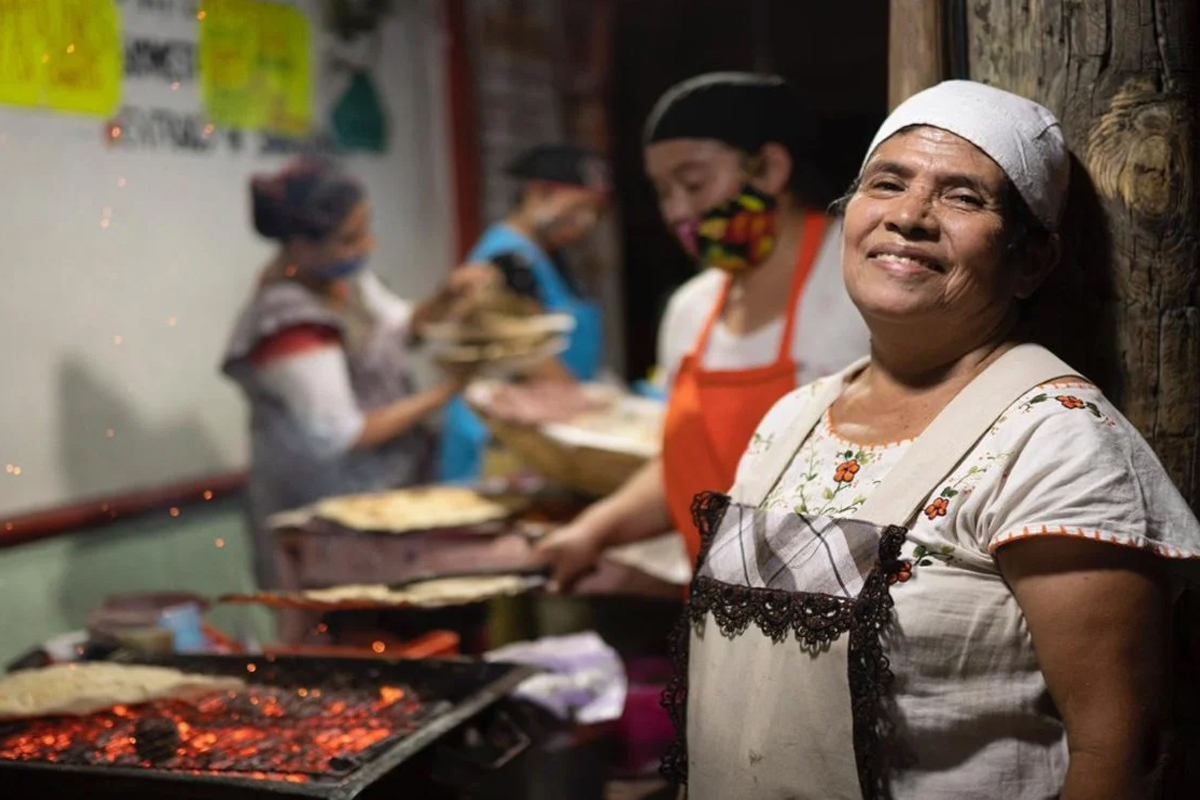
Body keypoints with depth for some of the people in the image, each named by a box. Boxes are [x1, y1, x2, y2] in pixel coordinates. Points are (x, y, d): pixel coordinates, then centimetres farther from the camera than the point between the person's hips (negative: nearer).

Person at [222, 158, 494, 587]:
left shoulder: (342, 274, -1)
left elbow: (391, 325, 17)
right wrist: (446, 391, -19)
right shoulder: (290, 326, -25)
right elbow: (341, 436, -22)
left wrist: (440, 306, -5)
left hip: (386, 492, 8)